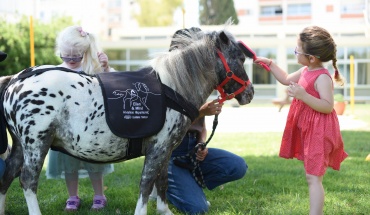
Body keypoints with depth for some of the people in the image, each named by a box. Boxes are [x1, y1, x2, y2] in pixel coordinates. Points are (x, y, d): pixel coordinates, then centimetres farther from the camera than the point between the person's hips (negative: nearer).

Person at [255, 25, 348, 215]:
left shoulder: (322, 77, -21)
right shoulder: (305, 71, 8)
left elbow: (328, 106, -27)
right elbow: (286, 79, 26)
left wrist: (303, 95, -35)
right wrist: (270, 64, 19)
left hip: (318, 133, -10)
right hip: (308, 130, 10)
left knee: (313, 178, -10)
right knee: (312, 176, 16)